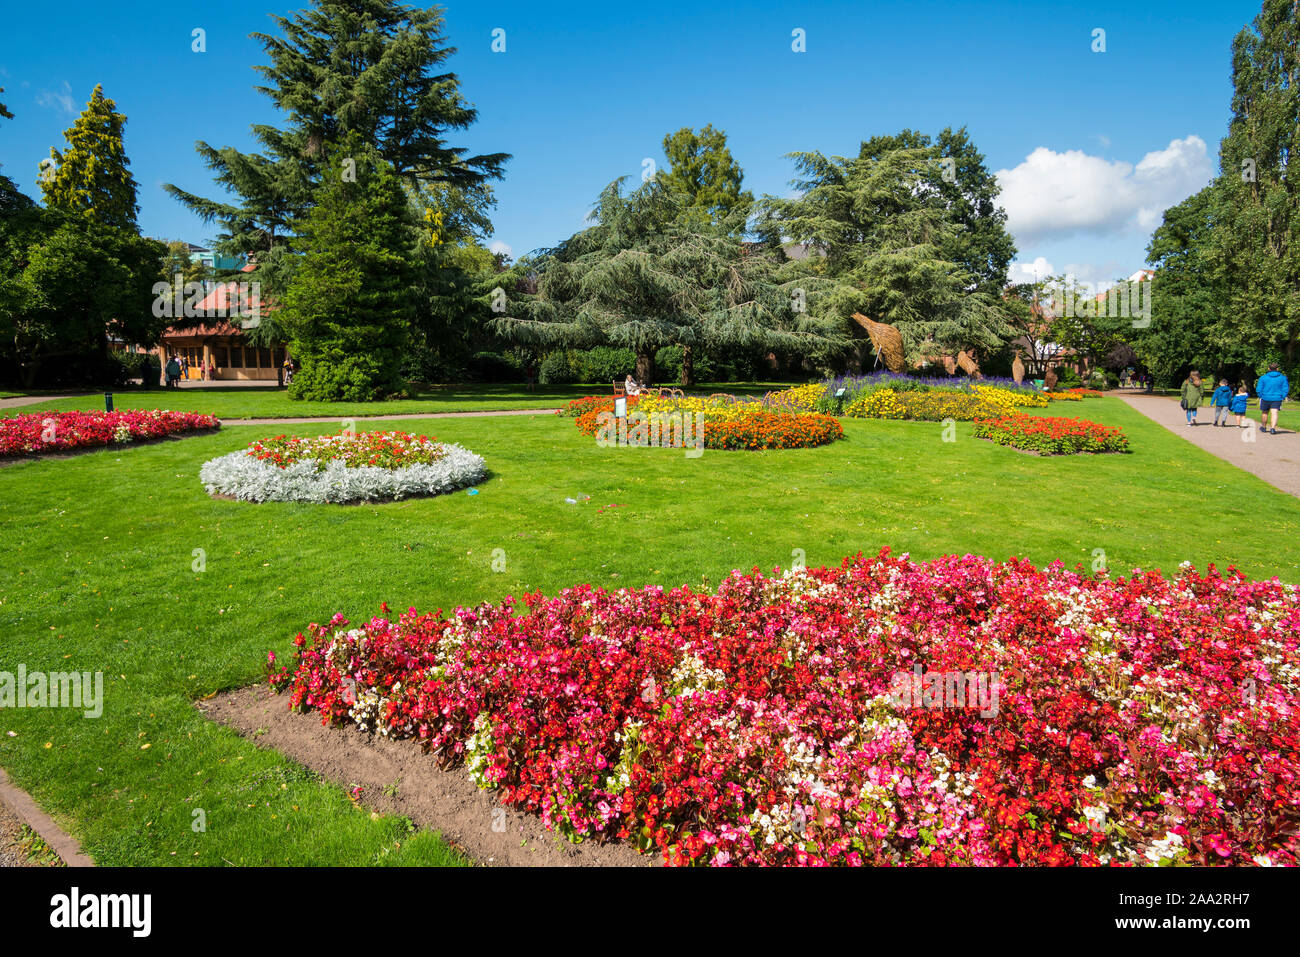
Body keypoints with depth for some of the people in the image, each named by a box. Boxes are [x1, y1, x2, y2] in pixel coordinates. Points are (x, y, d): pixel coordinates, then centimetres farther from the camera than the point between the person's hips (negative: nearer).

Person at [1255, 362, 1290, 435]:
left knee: (1264, 413, 16)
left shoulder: (1263, 377, -6)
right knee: (1274, 413, -4)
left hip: (1265, 398, 0)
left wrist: (1261, 396, 8)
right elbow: (1286, 389, 0)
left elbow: (1258, 389, -6)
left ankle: (1263, 427, 33)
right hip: (1277, 399, 0)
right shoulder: (1282, 378, 0)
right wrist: (1282, 397, 8)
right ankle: (1273, 428, -20)